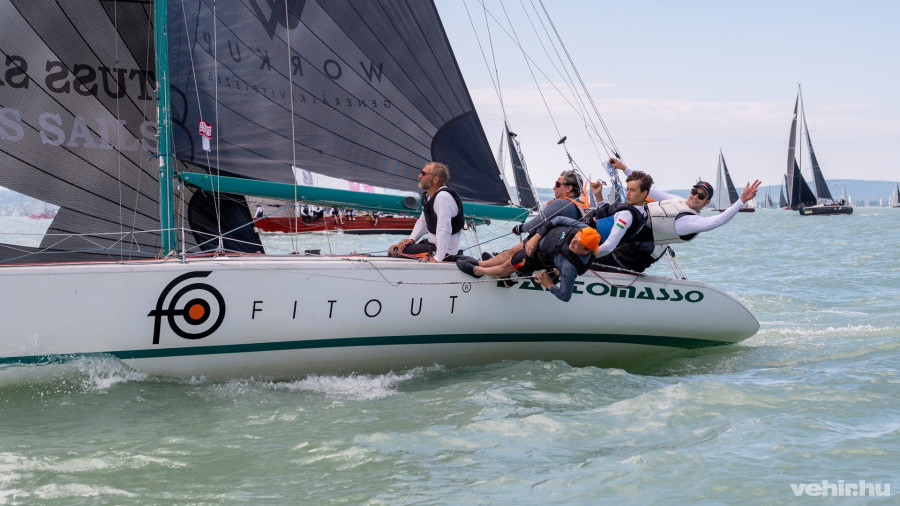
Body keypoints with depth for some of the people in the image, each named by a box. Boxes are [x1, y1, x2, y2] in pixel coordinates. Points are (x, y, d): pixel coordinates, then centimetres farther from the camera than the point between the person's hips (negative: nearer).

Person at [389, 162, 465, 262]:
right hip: (432, 243, 10)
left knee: (396, 251, -15)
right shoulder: (428, 195, 10)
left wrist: (438, 258, -33)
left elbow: (444, 231, -31)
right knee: (393, 248, 13)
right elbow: (423, 221, 19)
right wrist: (411, 239, 4)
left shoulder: (443, 197, -25)